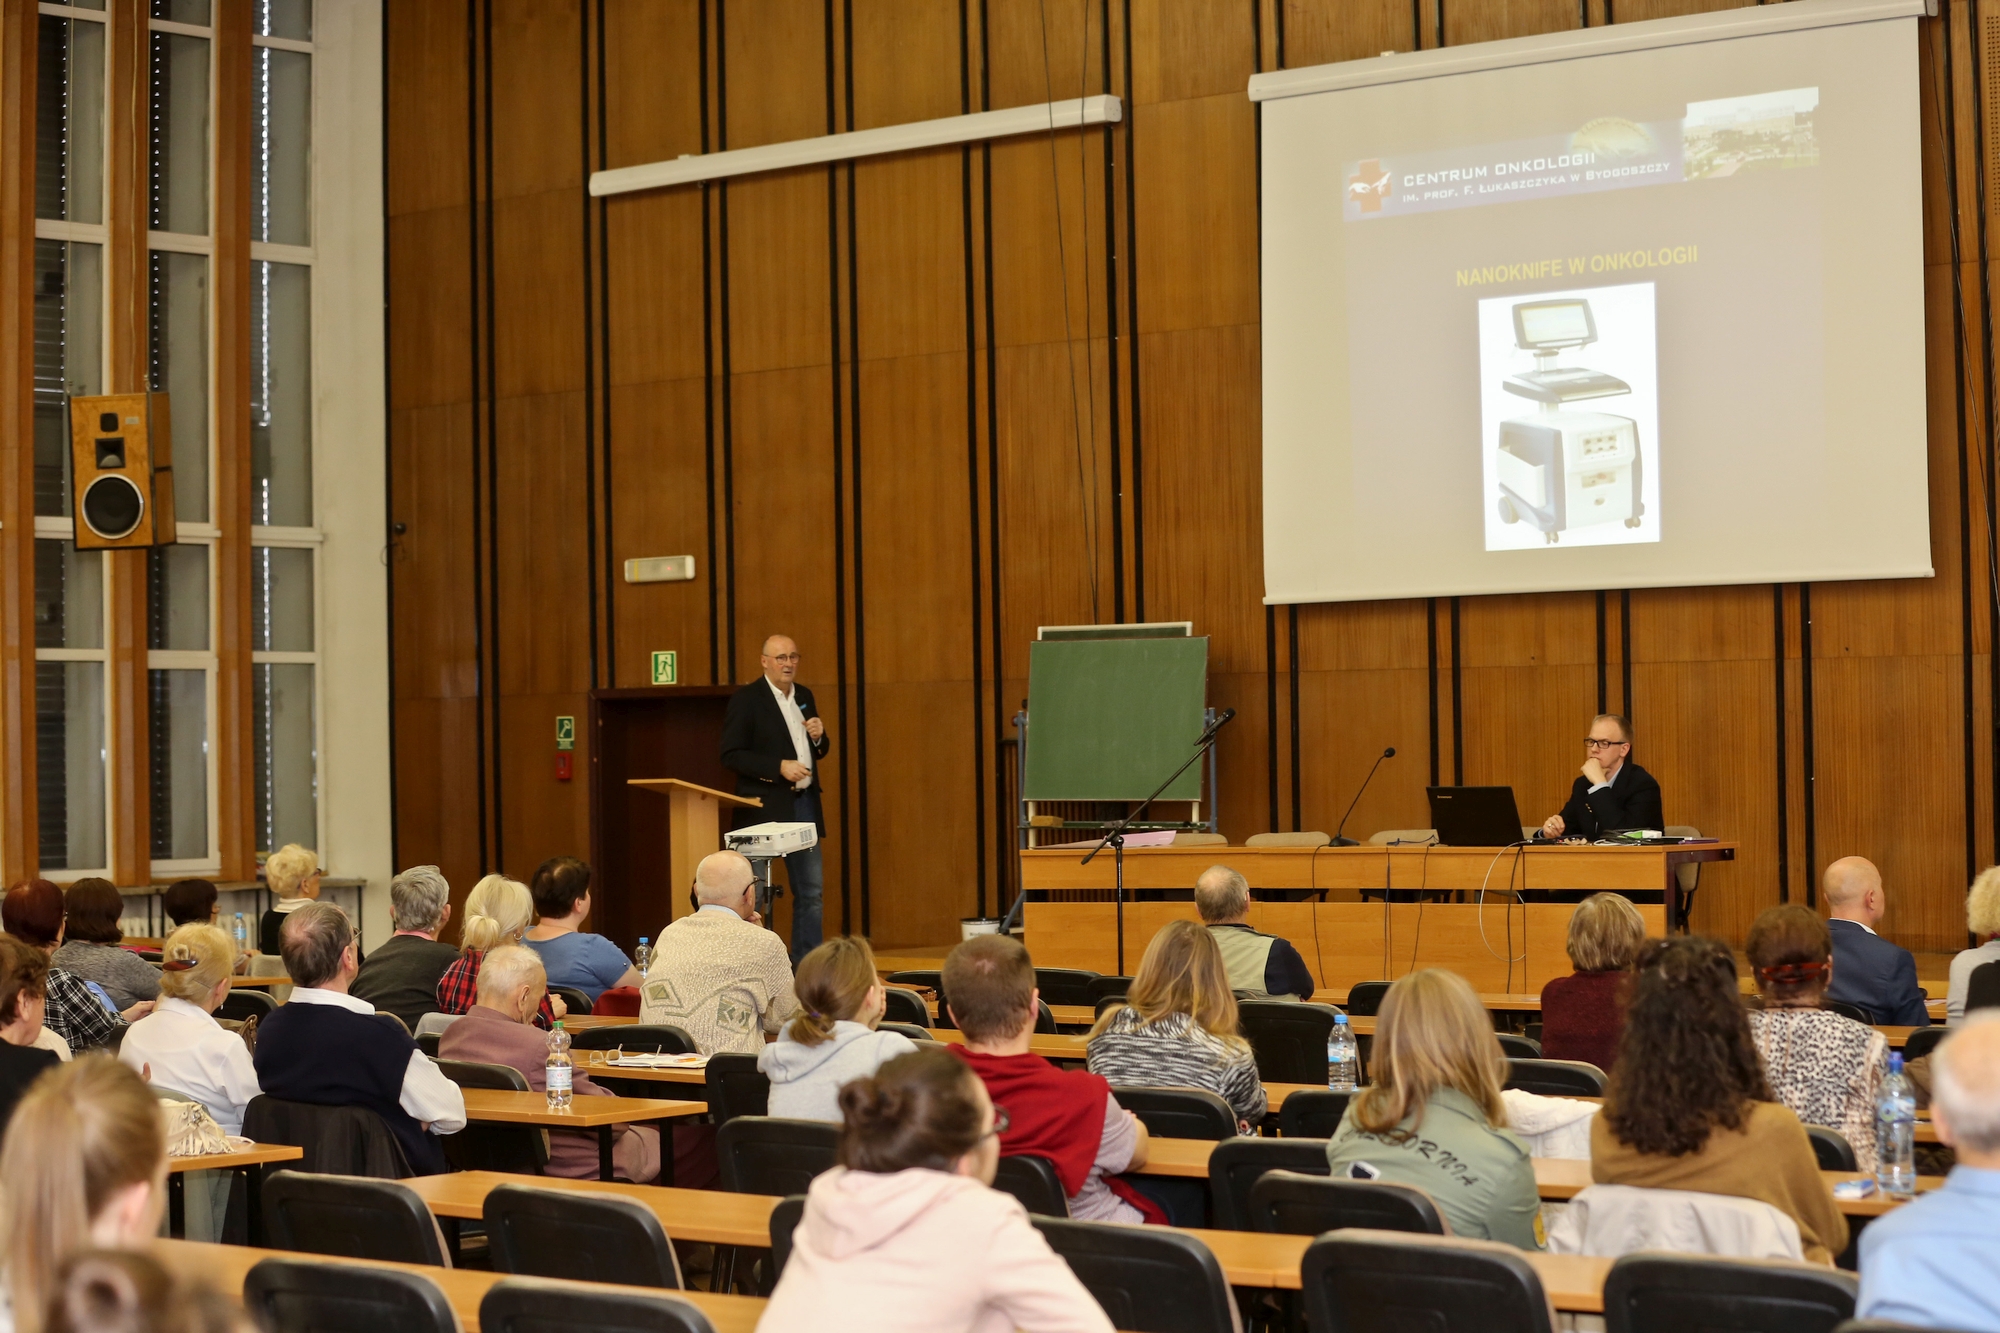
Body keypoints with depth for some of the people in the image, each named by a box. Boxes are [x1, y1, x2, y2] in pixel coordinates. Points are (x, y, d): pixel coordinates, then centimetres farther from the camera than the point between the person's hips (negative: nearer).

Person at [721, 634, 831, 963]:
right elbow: (731, 755, -14)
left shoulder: (804, 696, 13)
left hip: (804, 804, 7)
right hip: (765, 808, -7)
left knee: (811, 890, 8)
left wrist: (820, 737, -2)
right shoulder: (746, 699, -8)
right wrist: (779, 767, -21)